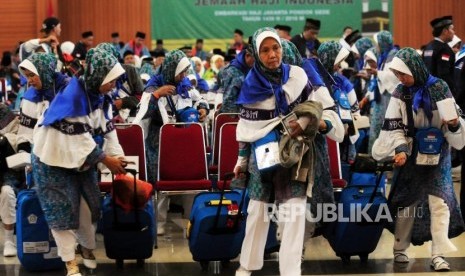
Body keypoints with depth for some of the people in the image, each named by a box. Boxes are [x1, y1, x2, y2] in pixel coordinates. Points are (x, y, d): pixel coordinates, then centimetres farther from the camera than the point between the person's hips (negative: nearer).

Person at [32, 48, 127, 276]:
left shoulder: (100, 97, -2)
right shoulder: (72, 96, -27)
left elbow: (108, 130, -2)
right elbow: (79, 137, -28)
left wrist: (118, 158, -14)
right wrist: (106, 159, -24)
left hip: (83, 160, 7)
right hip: (56, 160, -7)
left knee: (89, 204, 7)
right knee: (62, 208, -6)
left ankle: (87, 247, 29)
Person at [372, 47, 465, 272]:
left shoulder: (440, 89, -7)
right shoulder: (400, 94, -4)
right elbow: (394, 127, -7)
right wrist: (400, 149, -21)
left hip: (437, 156, -1)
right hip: (411, 156, 1)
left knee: (440, 203, -6)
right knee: (406, 203, 10)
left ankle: (438, 254, -5)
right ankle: (400, 249, 23)